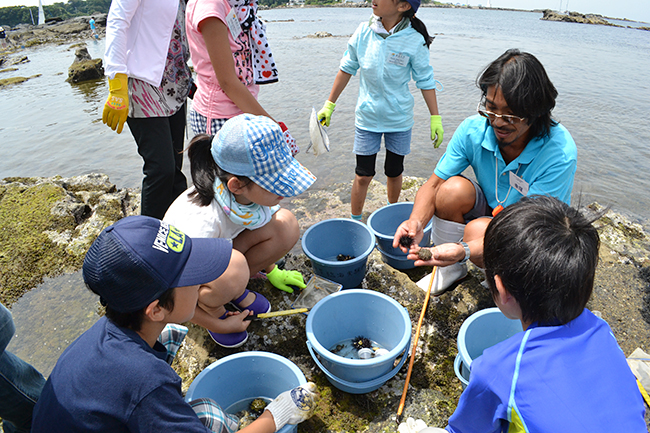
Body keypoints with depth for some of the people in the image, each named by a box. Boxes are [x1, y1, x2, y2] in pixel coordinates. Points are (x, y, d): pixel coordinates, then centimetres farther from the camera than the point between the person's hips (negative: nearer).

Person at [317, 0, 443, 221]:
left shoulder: (414, 40, -13)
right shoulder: (364, 31, -8)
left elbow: (425, 81, -4)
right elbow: (347, 69, 3)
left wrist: (436, 118, -4)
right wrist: (329, 105, 6)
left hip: (399, 119, 0)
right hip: (367, 117, 1)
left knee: (394, 173, 14)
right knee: (363, 175, 4)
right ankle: (355, 221, 24)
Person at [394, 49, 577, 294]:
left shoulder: (560, 154, -29)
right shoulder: (474, 129, -19)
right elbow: (434, 184, -14)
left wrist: (464, 251, -48)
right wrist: (416, 222, -36)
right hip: (491, 212, 4)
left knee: (479, 230, -34)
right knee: (453, 189, -26)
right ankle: (451, 268, -3)